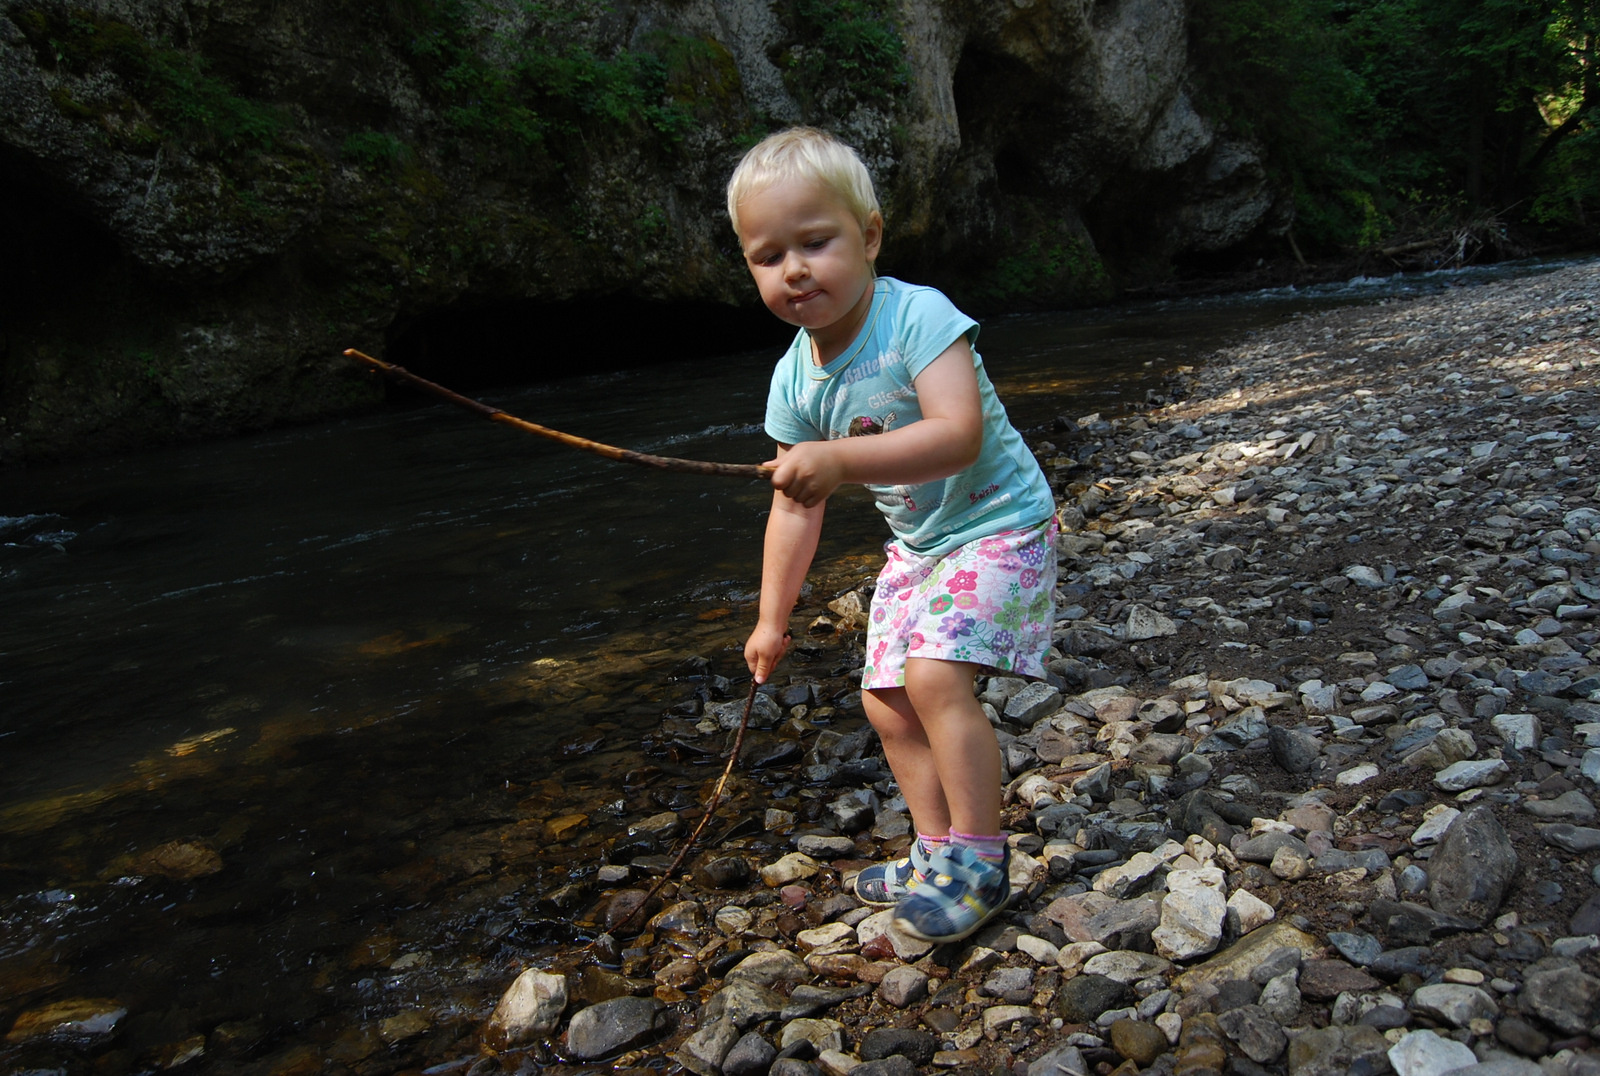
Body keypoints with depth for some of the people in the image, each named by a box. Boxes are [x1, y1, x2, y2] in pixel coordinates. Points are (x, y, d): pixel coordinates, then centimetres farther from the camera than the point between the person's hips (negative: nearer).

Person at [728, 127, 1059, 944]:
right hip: (916, 545, 8)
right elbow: (794, 508, 2)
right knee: (886, 700, 8)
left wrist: (840, 461, -50)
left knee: (935, 674, -23)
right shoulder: (794, 380, -5)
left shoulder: (918, 316, -25)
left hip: (997, 524, -7)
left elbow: (958, 436, -39)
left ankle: (980, 861, -6)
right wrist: (772, 619, 4)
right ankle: (939, 852, 25)